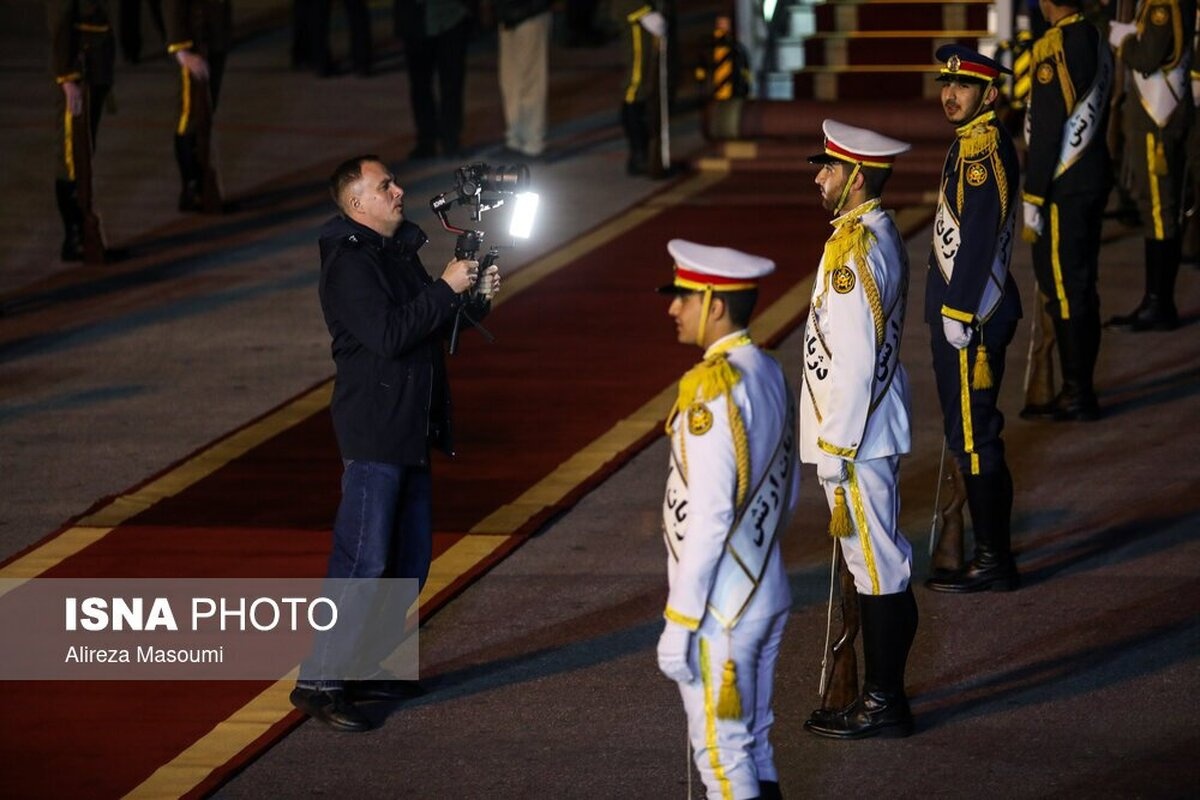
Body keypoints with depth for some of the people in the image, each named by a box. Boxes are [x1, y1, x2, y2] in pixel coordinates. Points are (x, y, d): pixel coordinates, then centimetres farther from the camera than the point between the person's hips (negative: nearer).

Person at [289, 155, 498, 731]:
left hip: (411, 432, 10)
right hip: (373, 432, -10)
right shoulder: (349, 263, -14)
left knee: (408, 560, 12)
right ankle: (317, 683, -9)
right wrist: (446, 288, -20)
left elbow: (434, 326, 20)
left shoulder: (399, 252, 15)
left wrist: (476, 298, 2)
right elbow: (388, 335, -25)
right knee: (363, 560, -12)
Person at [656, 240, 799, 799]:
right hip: (769, 596, 9)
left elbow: (707, 516, -24)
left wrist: (679, 622, -20)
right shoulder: (771, 374, 7)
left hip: (721, 612, -9)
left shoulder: (713, 388, -21)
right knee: (755, 748, 17)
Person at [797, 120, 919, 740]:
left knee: (876, 569, -2)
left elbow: (854, 364, -23)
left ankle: (883, 705, 5)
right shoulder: (882, 236, 10)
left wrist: (834, 454, -19)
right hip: (874, 432, 10)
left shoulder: (855, 251, -21)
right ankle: (883, 693, 22)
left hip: (856, 438, -10)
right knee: (878, 566, 15)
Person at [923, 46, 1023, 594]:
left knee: (974, 438, -5)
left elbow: (980, 236, -22)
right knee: (970, 435, 14)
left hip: (971, 321, -10)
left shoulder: (986, 149, -17)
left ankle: (993, 562, 0)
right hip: (960, 314, 10)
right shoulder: (971, 144, 14)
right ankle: (992, 554, 20)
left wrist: (960, 315, -21)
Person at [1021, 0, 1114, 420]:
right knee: (1081, 287, 14)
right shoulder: (1097, 42, 9)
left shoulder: (1054, 47, -17)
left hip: (1063, 187, -9)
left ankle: (1077, 395, 0)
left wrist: (1032, 201, -14)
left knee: (1062, 289, -3)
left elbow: (1046, 129, -18)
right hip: (1096, 177, 9)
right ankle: (1080, 389, 20)